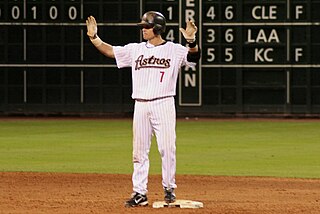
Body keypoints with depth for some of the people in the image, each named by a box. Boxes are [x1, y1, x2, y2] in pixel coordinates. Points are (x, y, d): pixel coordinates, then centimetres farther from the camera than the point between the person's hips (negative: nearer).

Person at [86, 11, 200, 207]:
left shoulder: (175, 50, -1)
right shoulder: (135, 49, 13)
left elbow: (194, 57, -16)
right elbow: (109, 51, 13)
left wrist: (191, 41, -35)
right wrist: (94, 37, -1)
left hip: (163, 104, -4)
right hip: (140, 106, 4)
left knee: (167, 148, -4)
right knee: (139, 151, 4)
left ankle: (169, 189, 10)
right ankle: (140, 193, 8)